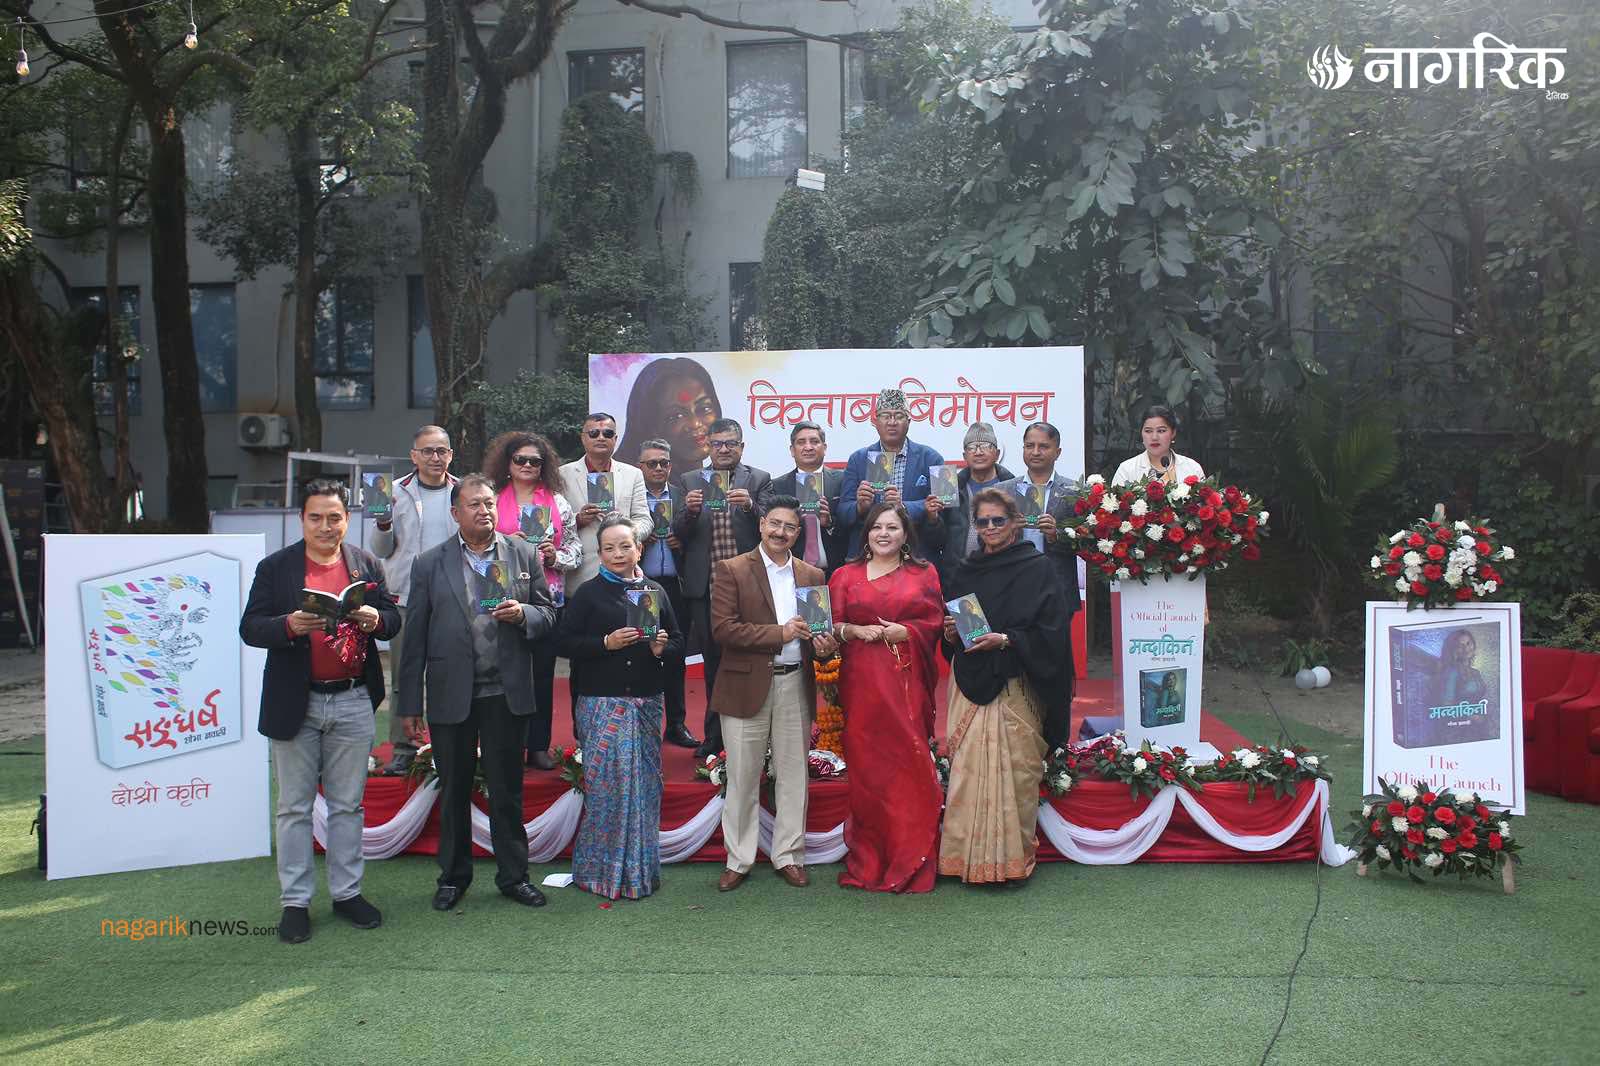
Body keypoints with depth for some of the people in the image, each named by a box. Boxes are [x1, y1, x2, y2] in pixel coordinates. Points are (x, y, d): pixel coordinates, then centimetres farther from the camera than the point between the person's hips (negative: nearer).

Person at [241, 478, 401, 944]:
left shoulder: (367, 564, 6)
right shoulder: (275, 567, -1)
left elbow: (393, 620, 7)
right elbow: (249, 628, -5)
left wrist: (376, 620, -16)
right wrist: (289, 625, -24)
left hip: (353, 702, 2)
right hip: (295, 704, -2)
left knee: (348, 805, 11)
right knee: (295, 807, 7)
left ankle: (347, 892, 23)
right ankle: (296, 901, 17)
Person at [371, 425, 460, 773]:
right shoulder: (397, 492, 5)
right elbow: (381, 551, 7)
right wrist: (383, 523, -12)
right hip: (406, 597, 0)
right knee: (404, 676, 5)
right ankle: (404, 748, 15)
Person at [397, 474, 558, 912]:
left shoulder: (525, 555, 5)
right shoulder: (429, 564, 2)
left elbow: (548, 615, 8)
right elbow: (415, 637, 1)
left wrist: (522, 614, -15)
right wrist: (410, 702, -1)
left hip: (507, 693, 1)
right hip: (451, 695, 0)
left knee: (507, 790, 8)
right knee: (453, 790, 11)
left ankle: (513, 875, 21)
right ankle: (453, 876, 26)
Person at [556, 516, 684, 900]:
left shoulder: (655, 591, 11)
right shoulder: (588, 593, 1)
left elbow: (679, 642, 14)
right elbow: (564, 641, -4)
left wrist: (661, 648, -7)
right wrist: (606, 643, -15)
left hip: (647, 702, 4)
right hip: (603, 702, -4)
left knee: (645, 782, 7)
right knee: (607, 782, -6)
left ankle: (640, 868, 19)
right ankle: (602, 869, 9)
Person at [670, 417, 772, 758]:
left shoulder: (759, 479, 5)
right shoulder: (689, 481, 9)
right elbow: (678, 534, 4)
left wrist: (750, 505, -22)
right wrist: (689, 511, -16)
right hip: (705, 586, 2)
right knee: (713, 661, 10)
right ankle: (716, 734, 20)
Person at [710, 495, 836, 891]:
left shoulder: (812, 575, 10)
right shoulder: (731, 570, -3)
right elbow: (722, 628, -13)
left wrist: (823, 644, -7)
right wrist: (779, 633, -17)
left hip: (796, 685, 4)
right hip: (748, 685, -3)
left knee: (793, 776, 10)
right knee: (742, 778, 5)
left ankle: (788, 856, 23)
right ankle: (738, 860, 17)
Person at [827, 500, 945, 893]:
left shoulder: (924, 575, 12)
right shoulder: (845, 575, 12)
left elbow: (934, 623, 4)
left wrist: (903, 631, -11)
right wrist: (854, 631, -11)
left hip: (907, 682, 0)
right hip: (862, 680, 0)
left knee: (910, 764, -4)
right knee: (866, 765, 0)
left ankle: (910, 863, 8)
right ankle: (869, 862, 11)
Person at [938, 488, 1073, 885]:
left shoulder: (1038, 569, 0)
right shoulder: (965, 572, 15)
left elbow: (1051, 632, -6)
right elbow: (949, 628, 22)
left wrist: (1005, 639, -17)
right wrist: (950, 634, 0)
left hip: (1015, 686, -4)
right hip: (969, 685, 4)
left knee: (1015, 769, -4)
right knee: (967, 769, 0)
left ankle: (1012, 856, 8)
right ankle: (968, 854, 8)